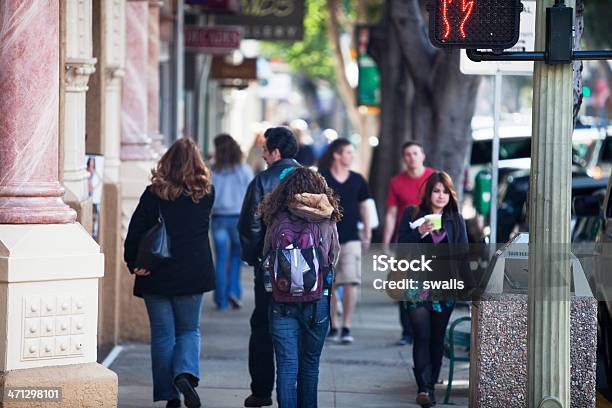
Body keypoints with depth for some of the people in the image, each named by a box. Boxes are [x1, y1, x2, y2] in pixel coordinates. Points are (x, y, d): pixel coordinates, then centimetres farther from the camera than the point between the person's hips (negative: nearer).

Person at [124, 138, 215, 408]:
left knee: (163, 335, 8)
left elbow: (135, 231, -7)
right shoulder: (206, 193, -3)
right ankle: (185, 373, -14)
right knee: (189, 330, 14)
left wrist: (134, 264, 1)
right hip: (193, 274, 1)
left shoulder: (154, 193, -7)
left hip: (157, 275, -1)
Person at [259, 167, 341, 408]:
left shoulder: (277, 222, -5)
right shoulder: (326, 222, -5)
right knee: (310, 365, 15)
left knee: (287, 365, 0)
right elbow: (334, 259, 7)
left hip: (282, 302, -1)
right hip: (317, 301, 1)